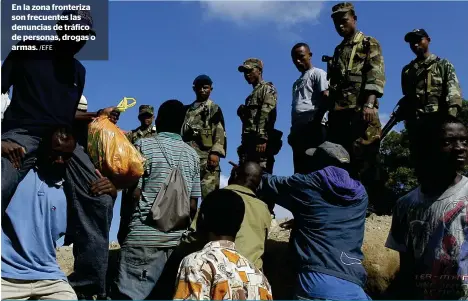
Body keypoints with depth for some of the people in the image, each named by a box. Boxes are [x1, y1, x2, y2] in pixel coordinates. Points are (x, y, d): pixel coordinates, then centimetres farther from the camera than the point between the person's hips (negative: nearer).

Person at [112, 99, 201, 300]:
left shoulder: (144, 146, 0)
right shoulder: (193, 155, 11)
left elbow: (133, 194, -4)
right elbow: (193, 205, 10)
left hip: (144, 237, -5)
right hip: (178, 239, 5)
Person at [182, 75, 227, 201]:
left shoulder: (214, 108, 7)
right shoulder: (188, 110, 22)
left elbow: (220, 132, -4)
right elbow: (182, 132, 22)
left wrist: (215, 152, -16)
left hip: (206, 156, -5)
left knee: (209, 192, -10)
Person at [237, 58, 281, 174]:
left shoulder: (267, 88, 3)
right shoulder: (252, 95, 31)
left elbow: (267, 114, -12)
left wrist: (262, 139, -23)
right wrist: (244, 144, 13)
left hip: (260, 142, -9)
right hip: (249, 142, 9)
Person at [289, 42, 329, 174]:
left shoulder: (318, 73, 7)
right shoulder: (297, 82, 30)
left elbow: (326, 99, -7)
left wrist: (316, 123, -17)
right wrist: (293, 131, 16)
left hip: (313, 128, -8)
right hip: (298, 129, 8)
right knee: (300, 169, 4)